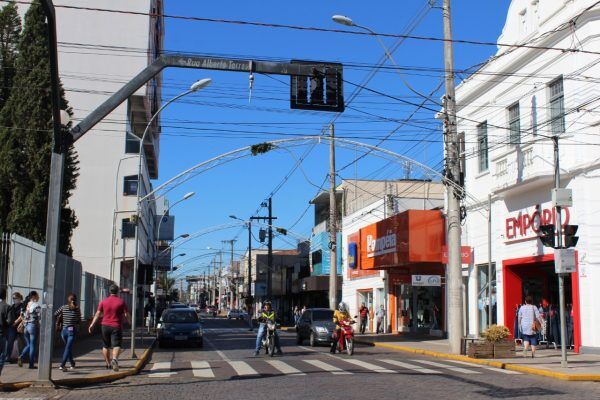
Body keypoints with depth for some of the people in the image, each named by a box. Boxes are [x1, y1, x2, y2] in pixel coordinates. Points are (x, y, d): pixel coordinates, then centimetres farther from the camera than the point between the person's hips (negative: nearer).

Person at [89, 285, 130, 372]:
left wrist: (92, 324, -2)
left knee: (105, 346, 17)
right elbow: (127, 315, -2)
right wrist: (130, 322, 15)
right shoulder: (121, 302, -2)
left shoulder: (103, 301, 4)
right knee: (116, 345, -9)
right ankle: (114, 359, -36)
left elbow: (98, 314, -2)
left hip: (105, 326, 3)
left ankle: (108, 364, 25)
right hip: (116, 326, -3)